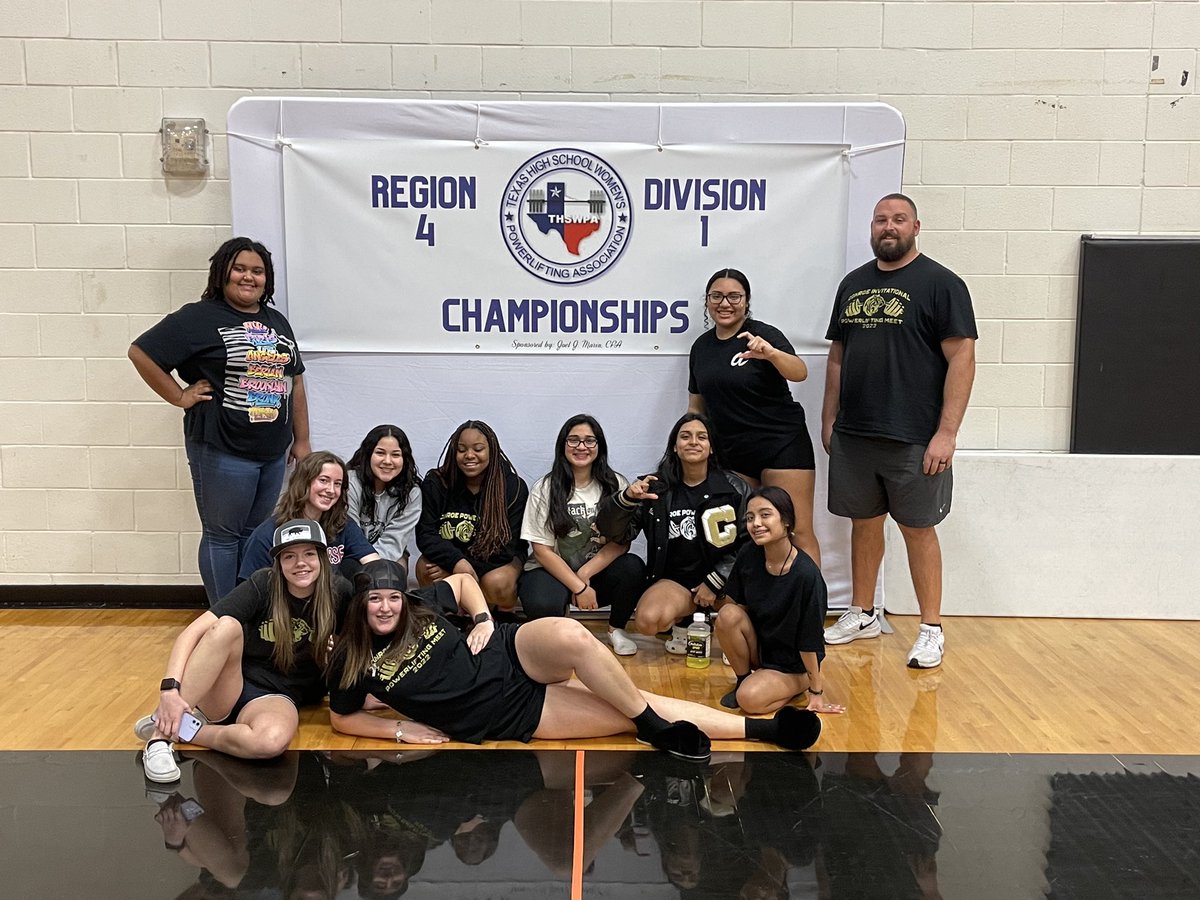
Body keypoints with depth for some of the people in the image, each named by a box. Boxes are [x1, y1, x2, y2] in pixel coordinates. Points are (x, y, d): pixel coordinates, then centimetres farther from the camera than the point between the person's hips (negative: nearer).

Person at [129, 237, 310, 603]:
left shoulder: (277, 322, 14)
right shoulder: (200, 318, -5)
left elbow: (295, 383, 17)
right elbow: (141, 352, -8)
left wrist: (301, 440, 14)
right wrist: (180, 396, -7)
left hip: (273, 452, 6)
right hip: (222, 451, -6)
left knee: (256, 536, 14)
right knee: (222, 536, 4)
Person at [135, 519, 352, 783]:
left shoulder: (338, 594, -8)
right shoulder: (263, 585, -13)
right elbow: (193, 632, -20)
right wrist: (170, 689, -33)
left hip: (277, 698, 0)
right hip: (225, 690, 0)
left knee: (273, 740, -39)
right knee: (227, 626, -33)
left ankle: (181, 730, -15)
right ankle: (163, 730, -26)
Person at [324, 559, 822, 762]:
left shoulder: (419, 606, 2)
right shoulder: (354, 661, -4)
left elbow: (463, 580, 19)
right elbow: (341, 717, 8)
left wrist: (483, 619, 0)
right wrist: (401, 727, -6)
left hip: (511, 655, 2)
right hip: (506, 716, -2)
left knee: (570, 635, -35)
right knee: (628, 716, -18)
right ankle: (761, 728, -11)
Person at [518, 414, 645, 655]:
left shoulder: (615, 484, -1)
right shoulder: (544, 488, -5)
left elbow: (621, 542, -6)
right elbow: (542, 551, -8)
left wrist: (585, 574, -19)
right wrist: (578, 587, -17)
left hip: (598, 571, 2)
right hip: (553, 571, -2)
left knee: (633, 567, -29)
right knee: (542, 606, -35)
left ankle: (617, 629, 0)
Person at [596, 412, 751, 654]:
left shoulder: (735, 488, -3)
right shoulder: (657, 487, -3)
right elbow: (614, 531, -6)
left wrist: (715, 582, -11)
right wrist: (627, 498, -27)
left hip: (723, 577, 0)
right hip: (676, 579, 0)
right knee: (648, 621, -30)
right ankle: (684, 620, 9)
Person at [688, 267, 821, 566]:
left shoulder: (763, 334, -8)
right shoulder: (701, 346, 9)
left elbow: (800, 373, -26)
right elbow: (696, 405, 18)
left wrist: (770, 353, -44)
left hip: (781, 446, -6)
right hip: (732, 451, 6)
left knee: (798, 532, -7)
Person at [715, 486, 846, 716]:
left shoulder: (806, 574, -27)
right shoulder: (748, 556, -13)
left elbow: (809, 640, -19)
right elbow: (737, 605, 3)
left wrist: (816, 692, -11)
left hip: (792, 664, -4)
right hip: (758, 647, 4)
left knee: (750, 699, -27)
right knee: (728, 614, -24)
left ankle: (799, 687, 5)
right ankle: (743, 679, 0)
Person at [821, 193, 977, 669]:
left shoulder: (941, 284, -4)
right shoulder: (853, 283, 13)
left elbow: (962, 359, -10)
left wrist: (946, 433, -16)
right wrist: (829, 419, 12)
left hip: (914, 438, -5)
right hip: (853, 434, 5)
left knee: (918, 529, 2)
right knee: (864, 522, 13)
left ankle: (931, 629, 13)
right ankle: (862, 614, 27)